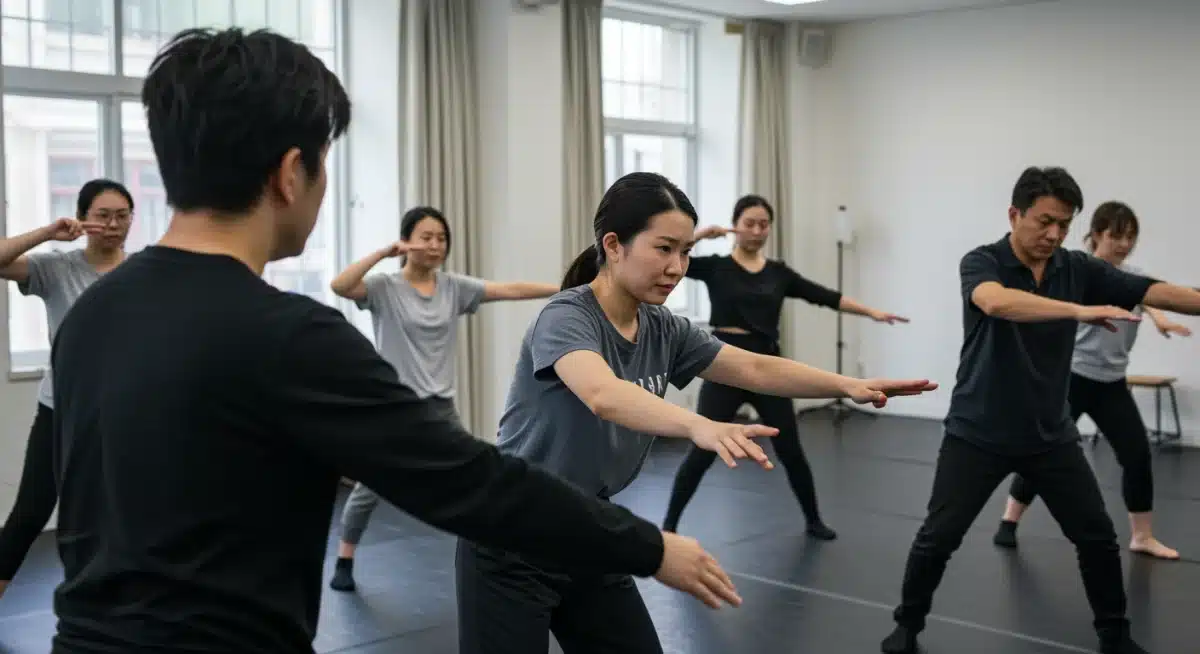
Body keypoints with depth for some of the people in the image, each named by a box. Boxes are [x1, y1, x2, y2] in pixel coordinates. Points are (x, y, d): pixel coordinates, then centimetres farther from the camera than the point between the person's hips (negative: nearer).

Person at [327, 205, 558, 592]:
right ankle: (343, 562, 21)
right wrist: (385, 252, -23)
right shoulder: (385, 288, -7)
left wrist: (568, 289, -11)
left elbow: (510, 290, -3)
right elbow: (340, 286, -25)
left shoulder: (454, 287, 4)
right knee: (370, 490, 3)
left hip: (439, 405, 4)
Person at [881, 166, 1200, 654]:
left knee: (1098, 537, 7)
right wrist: (1080, 311, -48)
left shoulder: (1079, 269, 0)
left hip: (1051, 435, 4)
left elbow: (1157, 292, -8)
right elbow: (996, 302, -37)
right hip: (978, 433, -4)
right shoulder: (981, 262, -14)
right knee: (938, 537, -2)